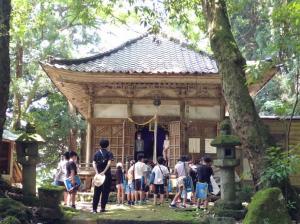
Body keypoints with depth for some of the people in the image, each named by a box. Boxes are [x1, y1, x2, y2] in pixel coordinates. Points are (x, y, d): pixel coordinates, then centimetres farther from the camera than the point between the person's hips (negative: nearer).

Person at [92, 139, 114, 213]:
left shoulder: (96, 153, 10)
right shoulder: (109, 153, 1)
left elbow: (94, 163, -2)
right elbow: (109, 163, -15)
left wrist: (97, 172, -10)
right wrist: (104, 172, -19)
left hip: (98, 174, 3)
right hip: (107, 174, -3)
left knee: (97, 192, 6)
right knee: (105, 192, 3)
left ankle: (94, 208, 2)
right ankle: (102, 208, 0)